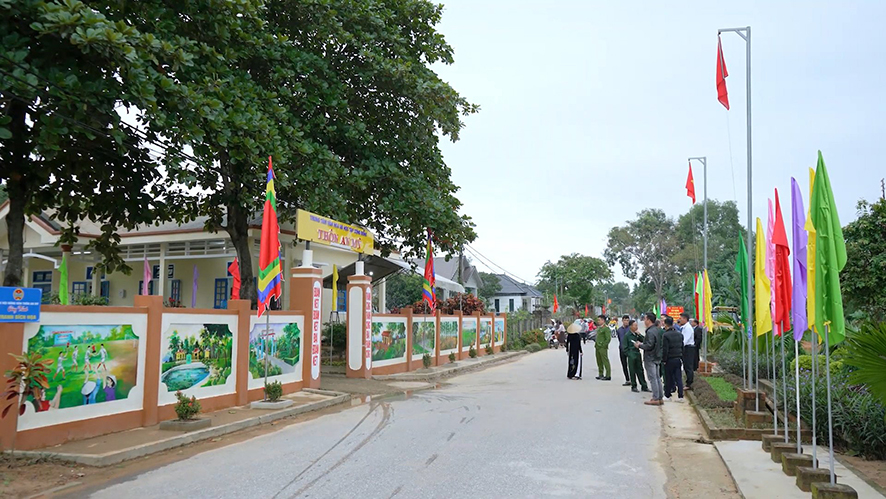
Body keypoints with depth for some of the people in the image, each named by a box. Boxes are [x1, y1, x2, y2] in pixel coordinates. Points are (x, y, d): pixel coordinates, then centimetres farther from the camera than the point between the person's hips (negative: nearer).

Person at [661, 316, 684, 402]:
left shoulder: (665, 335, -14)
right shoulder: (679, 334, 8)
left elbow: (665, 350, -15)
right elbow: (682, 347, 14)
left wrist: (664, 359, -6)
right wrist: (681, 358, 19)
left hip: (670, 359, -6)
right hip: (678, 359, 6)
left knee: (668, 378, 5)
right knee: (678, 378, 7)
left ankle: (667, 395, 15)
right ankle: (680, 396, 5)